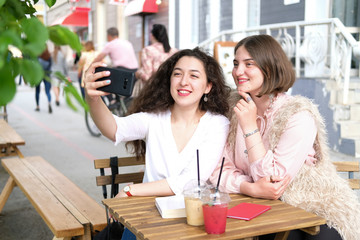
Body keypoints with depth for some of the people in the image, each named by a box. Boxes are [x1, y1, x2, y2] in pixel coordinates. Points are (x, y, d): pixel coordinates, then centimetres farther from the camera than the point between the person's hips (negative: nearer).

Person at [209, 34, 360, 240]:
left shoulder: (298, 115, -17)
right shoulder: (235, 109, 0)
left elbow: (273, 179, -19)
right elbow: (219, 170, -4)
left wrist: (250, 127, -23)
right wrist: (251, 188, -22)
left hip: (319, 215, -4)